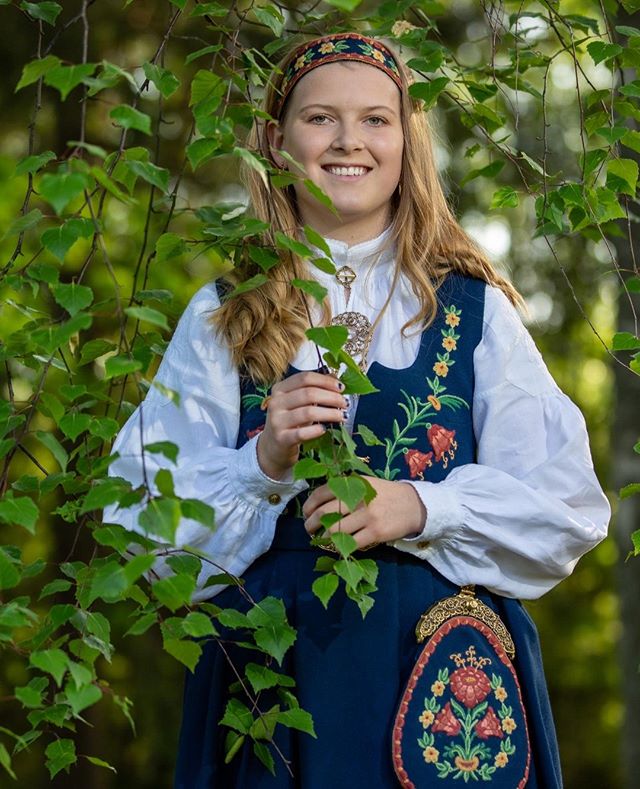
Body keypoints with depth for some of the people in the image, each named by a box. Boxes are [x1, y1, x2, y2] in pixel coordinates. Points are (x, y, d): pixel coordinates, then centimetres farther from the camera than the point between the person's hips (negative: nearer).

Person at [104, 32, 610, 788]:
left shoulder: (471, 306, 3)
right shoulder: (222, 319, 5)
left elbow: (567, 506, -2)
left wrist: (423, 510, -16)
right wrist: (262, 464, -16)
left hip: (444, 672, 0)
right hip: (274, 664, 0)